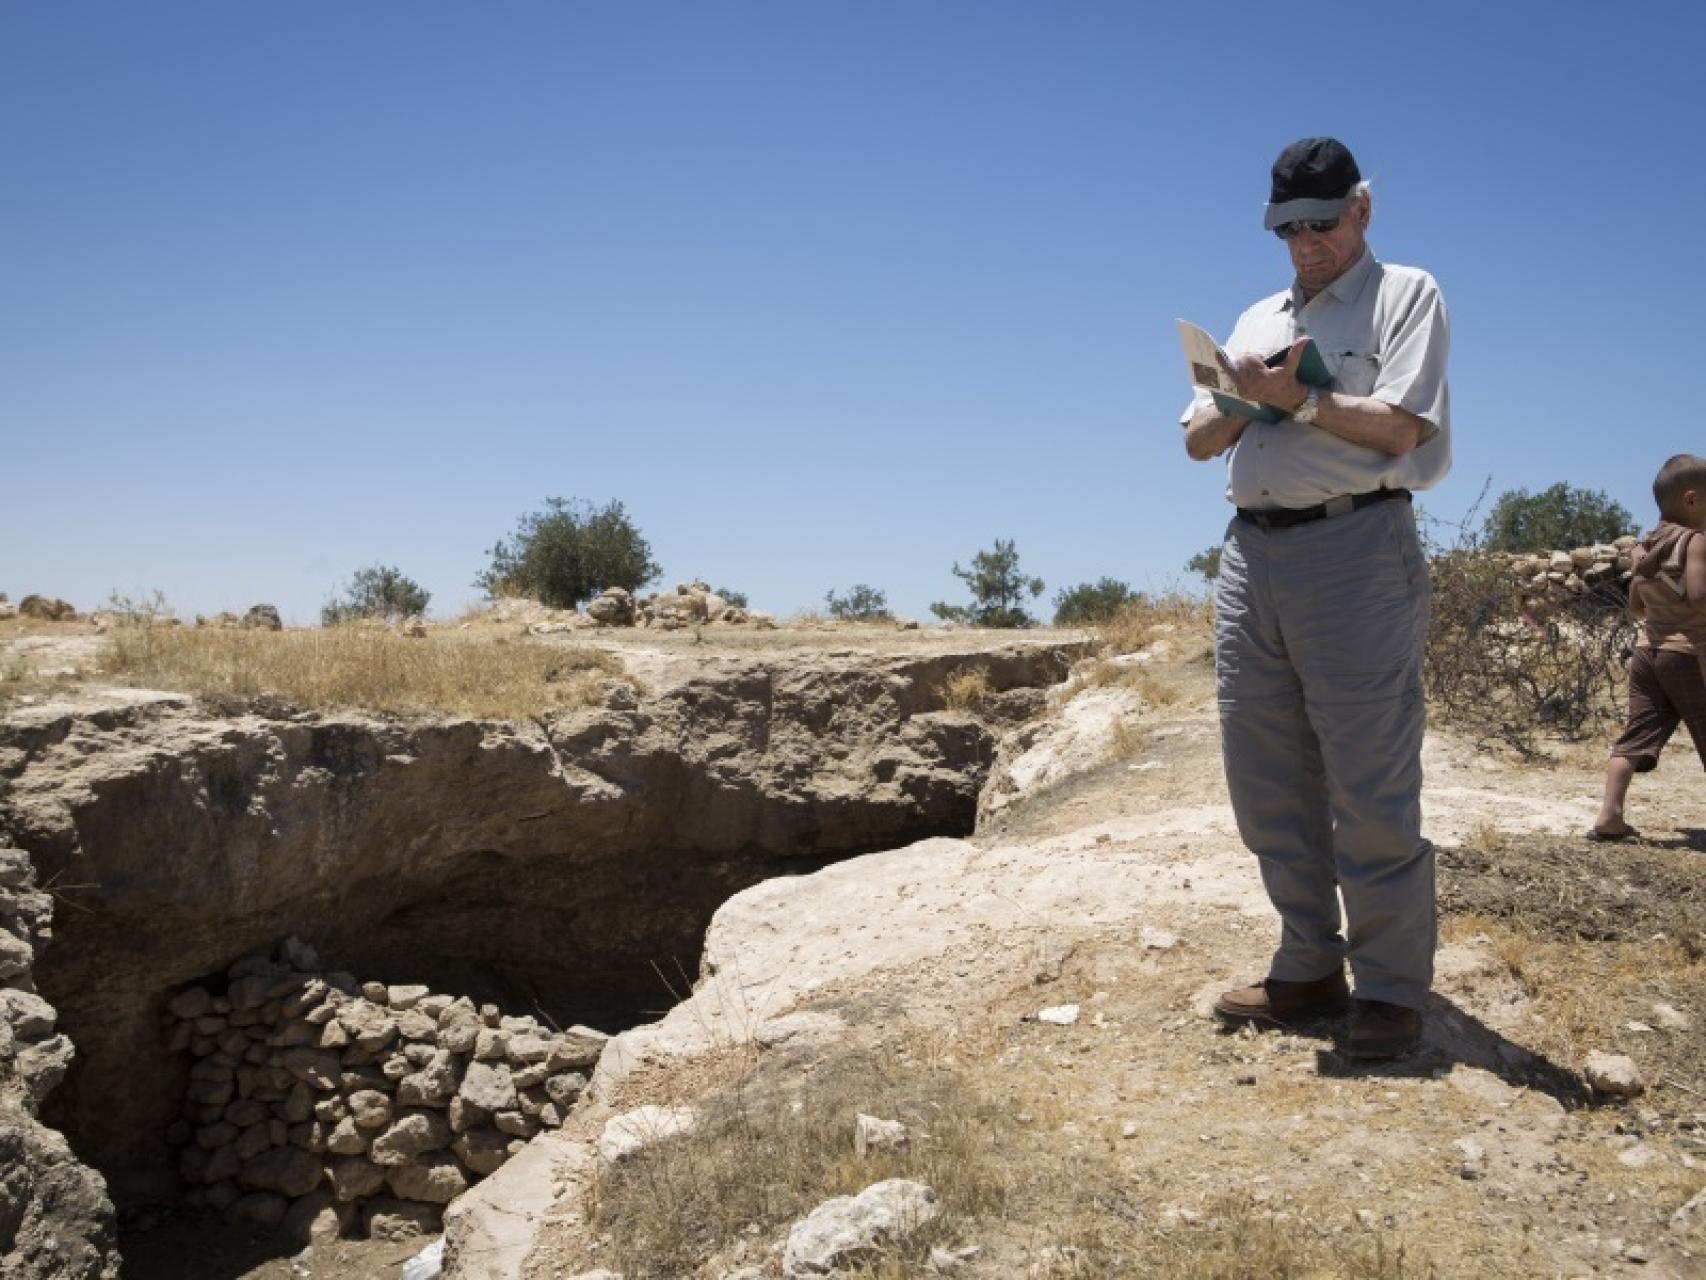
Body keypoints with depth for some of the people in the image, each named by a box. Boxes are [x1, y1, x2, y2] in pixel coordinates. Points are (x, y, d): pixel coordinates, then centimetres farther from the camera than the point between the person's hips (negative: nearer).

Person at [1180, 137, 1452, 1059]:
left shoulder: (1404, 293, 6)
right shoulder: (1259, 320, 24)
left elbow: (1398, 428, -7)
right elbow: (1198, 440, 18)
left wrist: (1295, 397, -10)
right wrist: (1237, 403, -2)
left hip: (1354, 546, -6)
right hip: (1251, 553, 6)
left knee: (1370, 788, -6)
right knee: (1266, 782, 6)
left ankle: (1391, 988, 4)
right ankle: (1309, 967, 16)